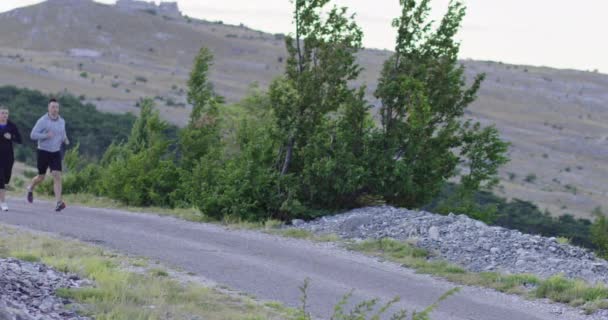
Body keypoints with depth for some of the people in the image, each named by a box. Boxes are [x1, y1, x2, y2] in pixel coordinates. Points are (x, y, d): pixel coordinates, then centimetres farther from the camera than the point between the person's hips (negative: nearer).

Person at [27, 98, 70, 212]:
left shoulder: (62, 121, 4)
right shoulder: (42, 121, -11)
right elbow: (33, 135, -16)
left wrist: (65, 139, 1)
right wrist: (46, 135, -28)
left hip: (56, 153, 3)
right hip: (43, 152, -3)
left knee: (57, 176, -14)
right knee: (41, 178, 9)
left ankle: (59, 202, -21)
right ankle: (31, 188, 43)